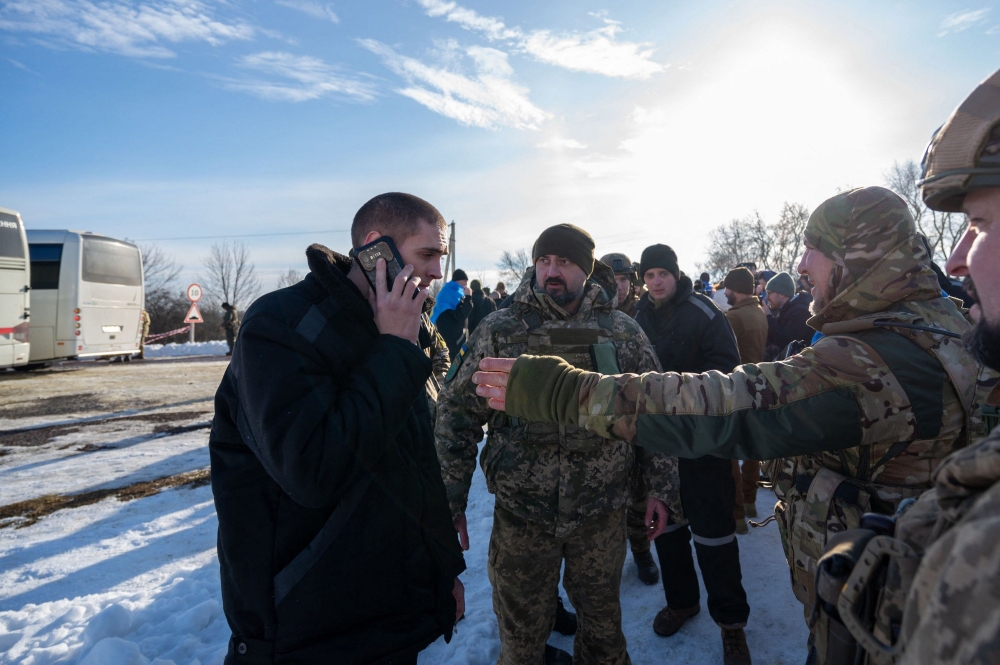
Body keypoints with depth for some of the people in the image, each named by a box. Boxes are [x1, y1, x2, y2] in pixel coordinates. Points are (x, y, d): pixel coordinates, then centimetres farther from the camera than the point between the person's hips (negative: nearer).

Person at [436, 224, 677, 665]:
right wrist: (451, 499, -7)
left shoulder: (623, 332, -2)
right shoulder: (500, 330, -7)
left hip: (603, 514, 1)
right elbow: (457, 413, -4)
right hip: (521, 516, -1)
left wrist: (661, 487, 2)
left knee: (603, 621, 22)